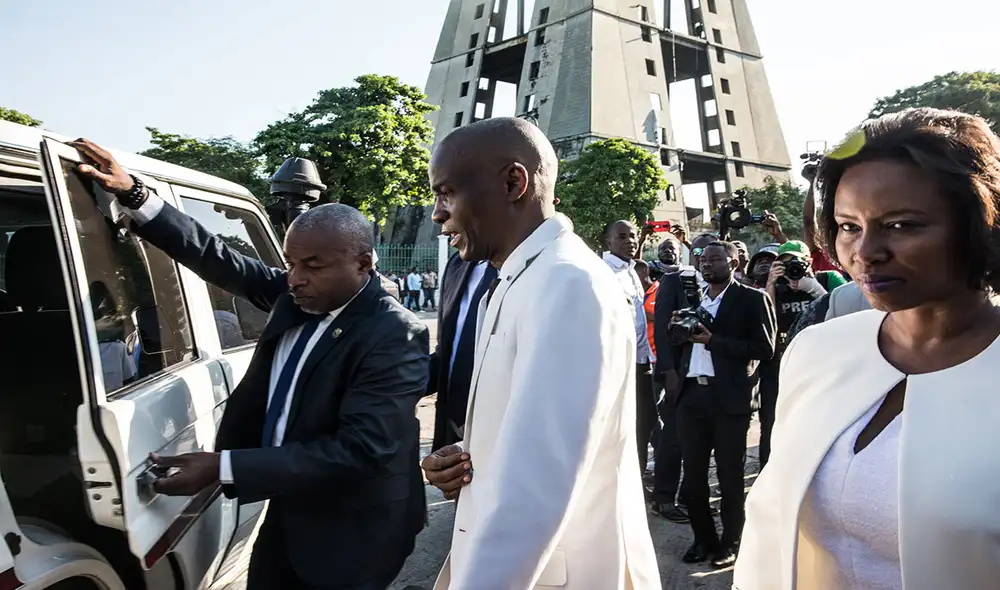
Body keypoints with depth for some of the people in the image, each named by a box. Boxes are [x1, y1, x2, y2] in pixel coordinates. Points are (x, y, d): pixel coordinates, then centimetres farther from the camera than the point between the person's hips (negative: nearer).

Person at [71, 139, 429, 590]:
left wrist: (222, 468, -30)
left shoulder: (396, 337, -25)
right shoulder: (293, 295, -4)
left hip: (349, 533, -6)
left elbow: (359, 450, -30)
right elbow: (220, 260, 4)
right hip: (288, 508, 6)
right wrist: (132, 194, -4)